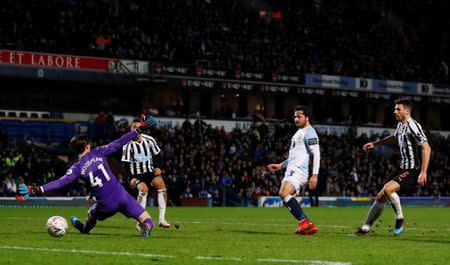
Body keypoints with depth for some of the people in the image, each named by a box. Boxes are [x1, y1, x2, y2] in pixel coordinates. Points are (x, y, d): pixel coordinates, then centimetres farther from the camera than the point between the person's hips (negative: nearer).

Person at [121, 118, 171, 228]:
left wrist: (157, 167, -4)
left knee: (160, 183, -24)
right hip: (137, 174, -3)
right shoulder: (128, 145, -7)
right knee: (143, 189, -29)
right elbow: (126, 164, -4)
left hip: (150, 171, 3)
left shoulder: (149, 140, 0)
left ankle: (162, 219, -23)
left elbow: (157, 155, 12)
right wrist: (132, 177, -15)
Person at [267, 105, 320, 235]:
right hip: (292, 170, 11)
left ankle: (303, 221, -26)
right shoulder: (298, 132, 26)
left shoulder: (309, 132, -6)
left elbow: (316, 154, -15)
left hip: (299, 170, -11)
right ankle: (309, 226, 2)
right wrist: (280, 165, 29)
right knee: (283, 195, 3)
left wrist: (314, 175, -23)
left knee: (284, 193, -26)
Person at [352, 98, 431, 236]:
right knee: (380, 197, 6)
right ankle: (365, 229, 13)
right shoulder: (401, 125, 12)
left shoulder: (413, 126, -17)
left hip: (413, 170, -9)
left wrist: (423, 172, -27)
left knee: (388, 189, -28)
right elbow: (394, 137, 37)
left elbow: (426, 148, -23)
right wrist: (374, 144, 38)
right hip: (403, 168, 9)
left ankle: (400, 219, -8)